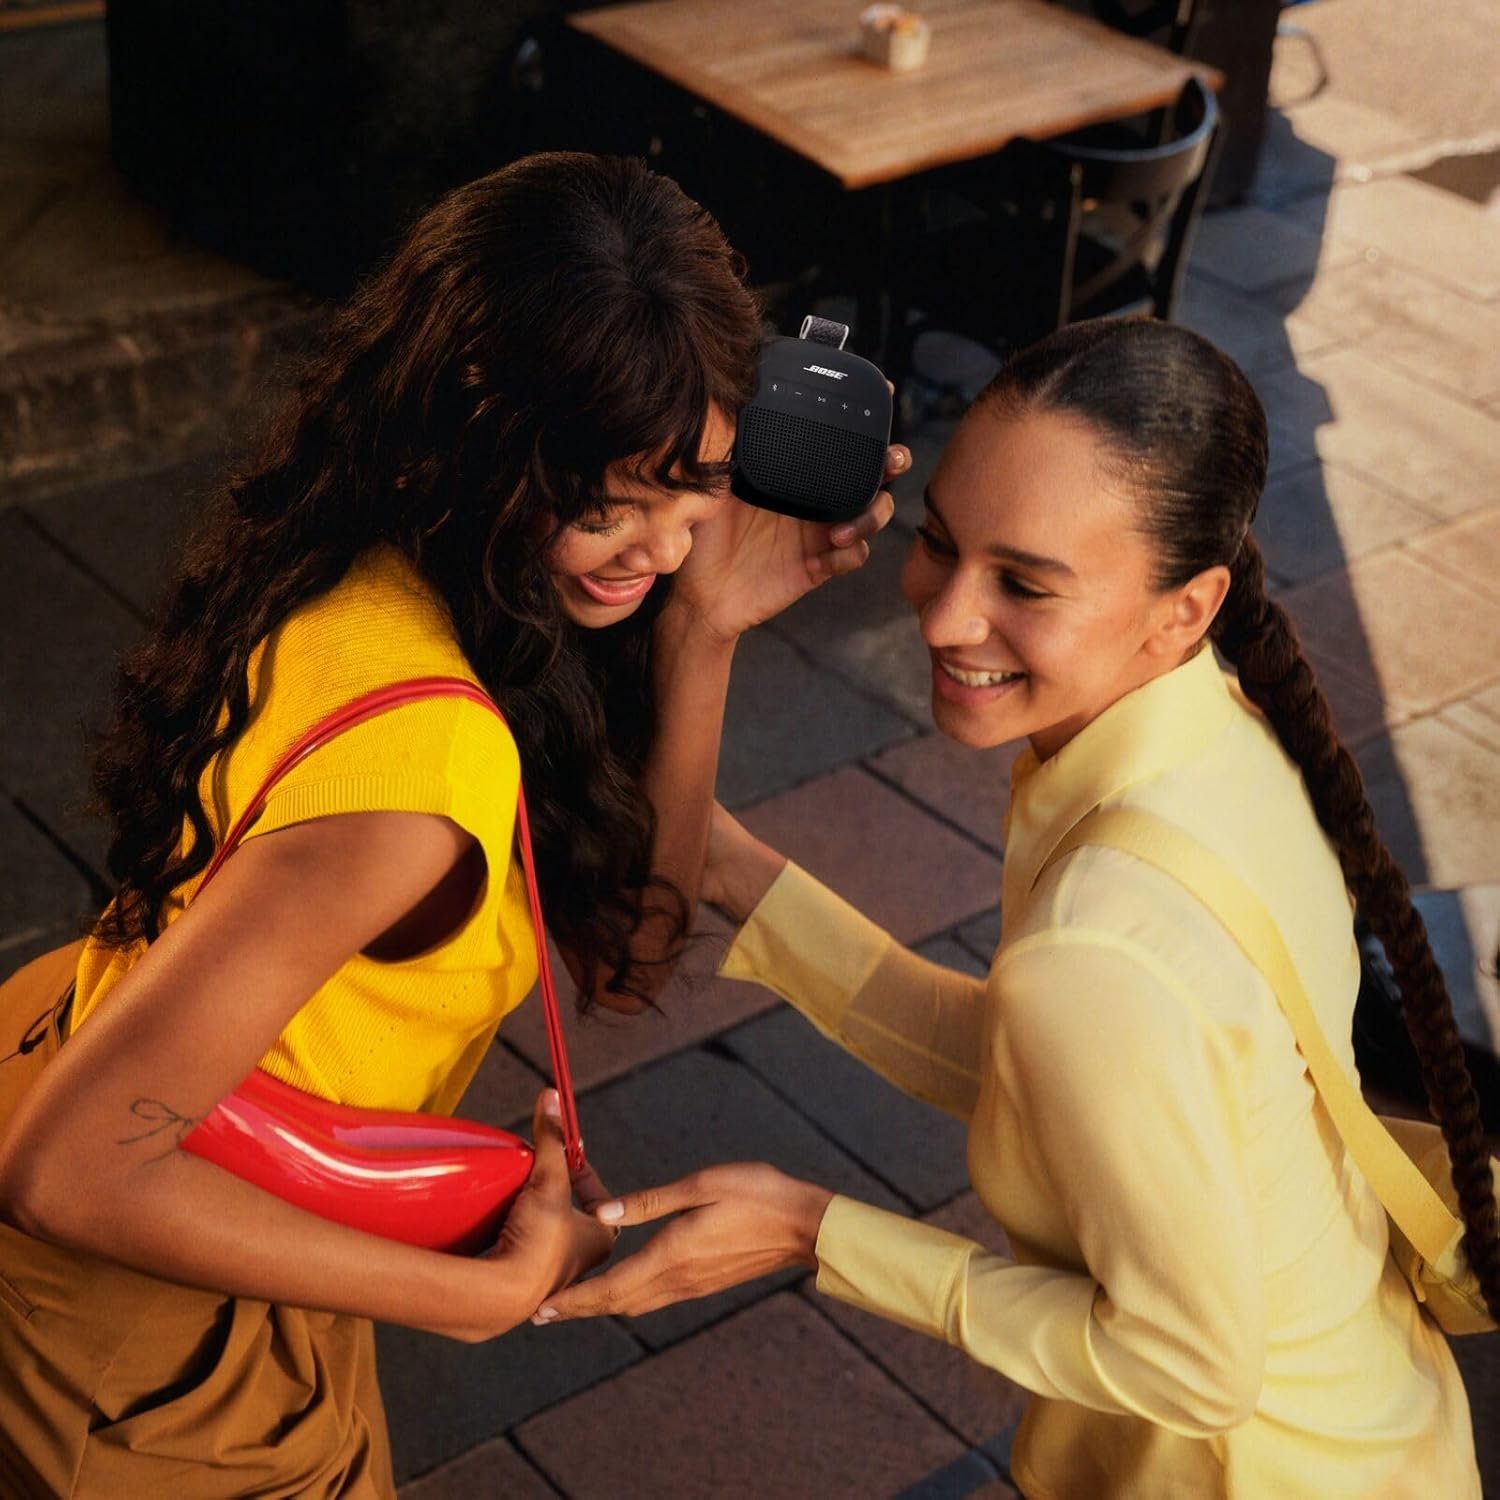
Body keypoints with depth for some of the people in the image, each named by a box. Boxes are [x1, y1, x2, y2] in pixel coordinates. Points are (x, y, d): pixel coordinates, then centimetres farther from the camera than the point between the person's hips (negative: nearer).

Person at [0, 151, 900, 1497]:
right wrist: (488, 1294, -28)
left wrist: (704, 626, -16)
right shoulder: (417, 747, -38)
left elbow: (628, 940, -6)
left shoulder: (365, 570, -11)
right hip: (156, 1321, -8)